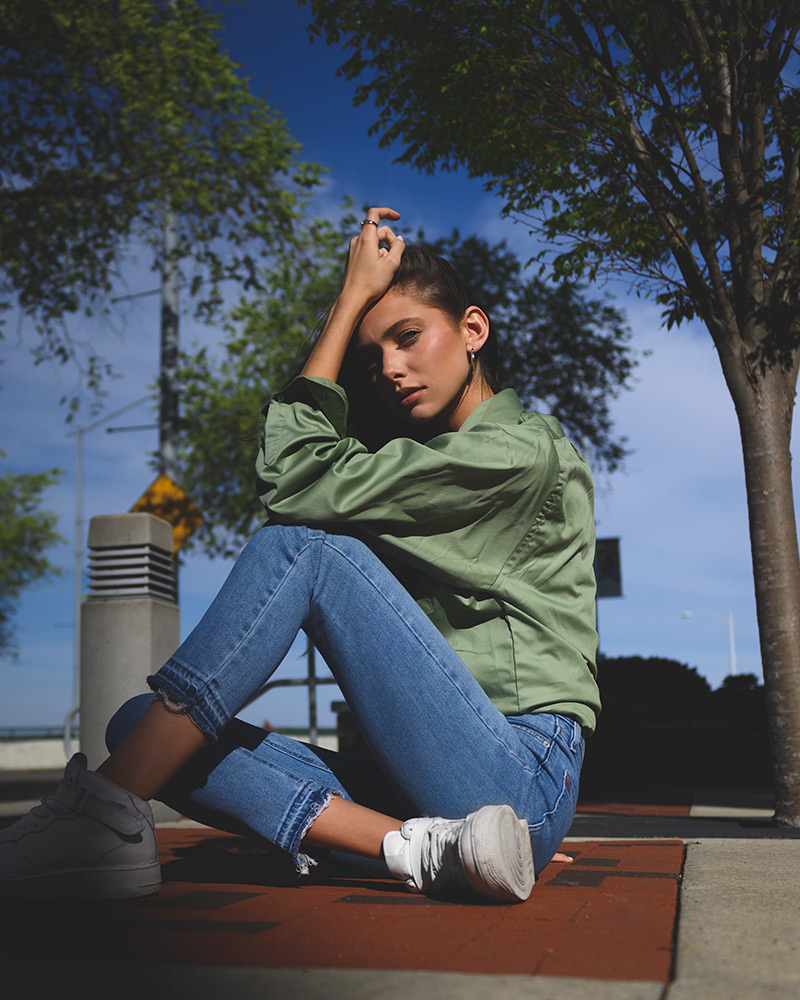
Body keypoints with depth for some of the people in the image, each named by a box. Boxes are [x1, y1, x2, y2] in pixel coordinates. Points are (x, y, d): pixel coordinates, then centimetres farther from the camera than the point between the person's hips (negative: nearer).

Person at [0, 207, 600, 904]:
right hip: (422, 784, 8)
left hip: (524, 778, -8)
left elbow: (297, 481, -9)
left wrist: (355, 295, -2)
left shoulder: (524, 449, -5)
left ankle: (105, 818, -20)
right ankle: (423, 848, -23)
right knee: (142, 724, -6)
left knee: (302, 546, -21)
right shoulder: (426, 462, 24)